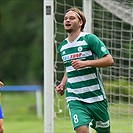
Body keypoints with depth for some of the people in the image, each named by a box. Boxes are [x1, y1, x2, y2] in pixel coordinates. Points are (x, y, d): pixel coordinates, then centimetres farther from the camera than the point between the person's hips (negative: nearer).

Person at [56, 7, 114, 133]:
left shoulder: (89, 39, -6)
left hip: (96, 97, -3)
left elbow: (109, 60, -12)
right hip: (75, 99, 3)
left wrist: (85, 63, -22)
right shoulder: (62, 47, 12)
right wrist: (63, 84, 11)